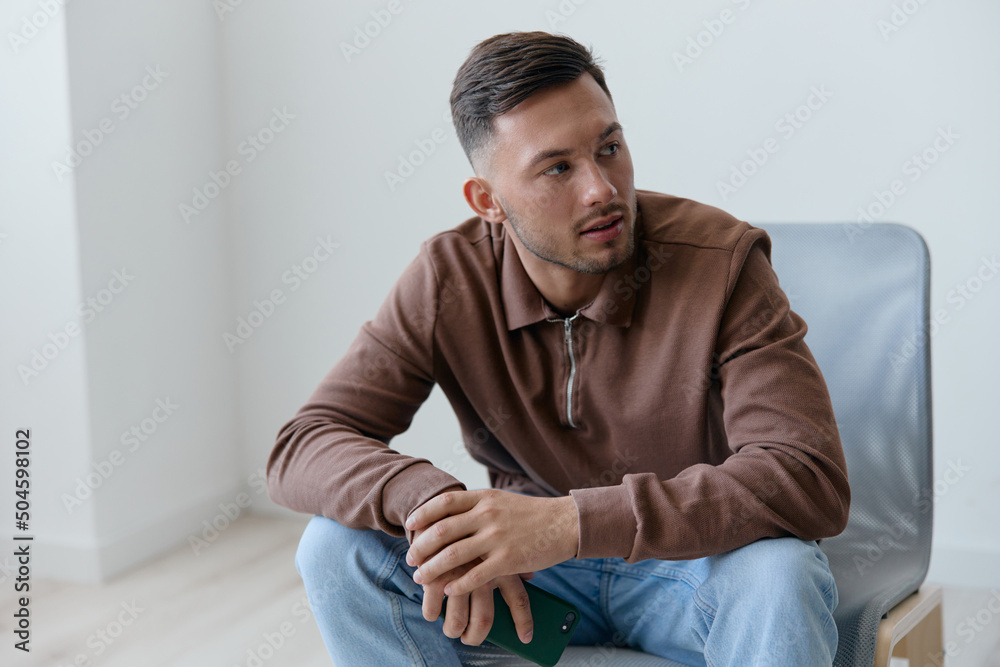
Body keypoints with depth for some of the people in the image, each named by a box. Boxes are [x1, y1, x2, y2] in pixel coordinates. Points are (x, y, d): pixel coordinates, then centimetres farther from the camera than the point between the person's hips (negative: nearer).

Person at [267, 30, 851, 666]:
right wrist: (431, 500, -38)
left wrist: (573, 520, -40)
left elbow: (810, 478, -30)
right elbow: (304, 448, -14)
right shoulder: (448, 281, -11)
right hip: (534, 570, 3)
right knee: (338, 547, -19)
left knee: (779, 576, -37)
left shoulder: (723, 262, -20)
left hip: (694, 563, -3)